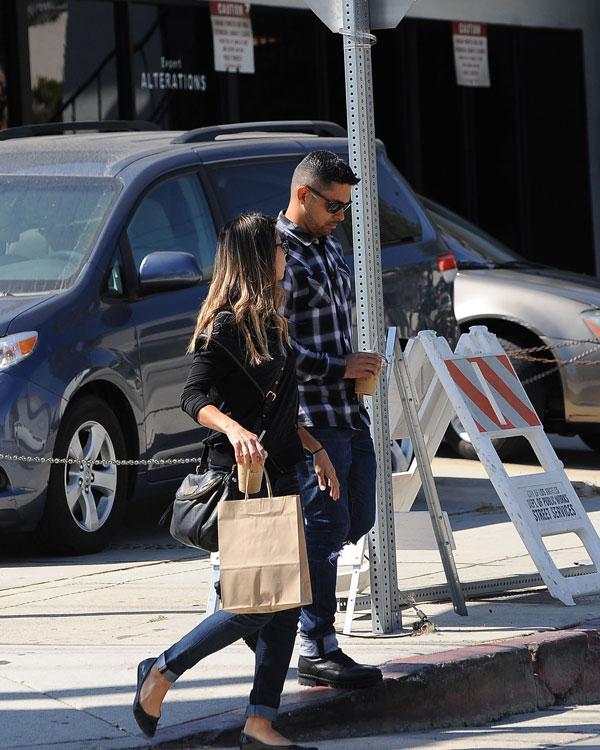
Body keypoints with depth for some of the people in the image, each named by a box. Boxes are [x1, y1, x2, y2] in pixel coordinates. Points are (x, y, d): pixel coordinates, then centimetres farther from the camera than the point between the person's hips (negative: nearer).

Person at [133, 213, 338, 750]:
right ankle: (162, 673, 9)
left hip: (279, 476, 9)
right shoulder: (226, 326, -12)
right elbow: (194, 397, -21)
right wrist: (233, 429, -38)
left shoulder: (268, 323, 15)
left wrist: (314, 449, 22)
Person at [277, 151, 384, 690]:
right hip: (310, 415, -9)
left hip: (349, 409, 9)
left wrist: (359, 367, 14)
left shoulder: (329, 247, 17)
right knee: (326, 525, -8)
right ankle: (317, 652, -2)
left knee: (358, 519, 13)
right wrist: (338, 367, -16)